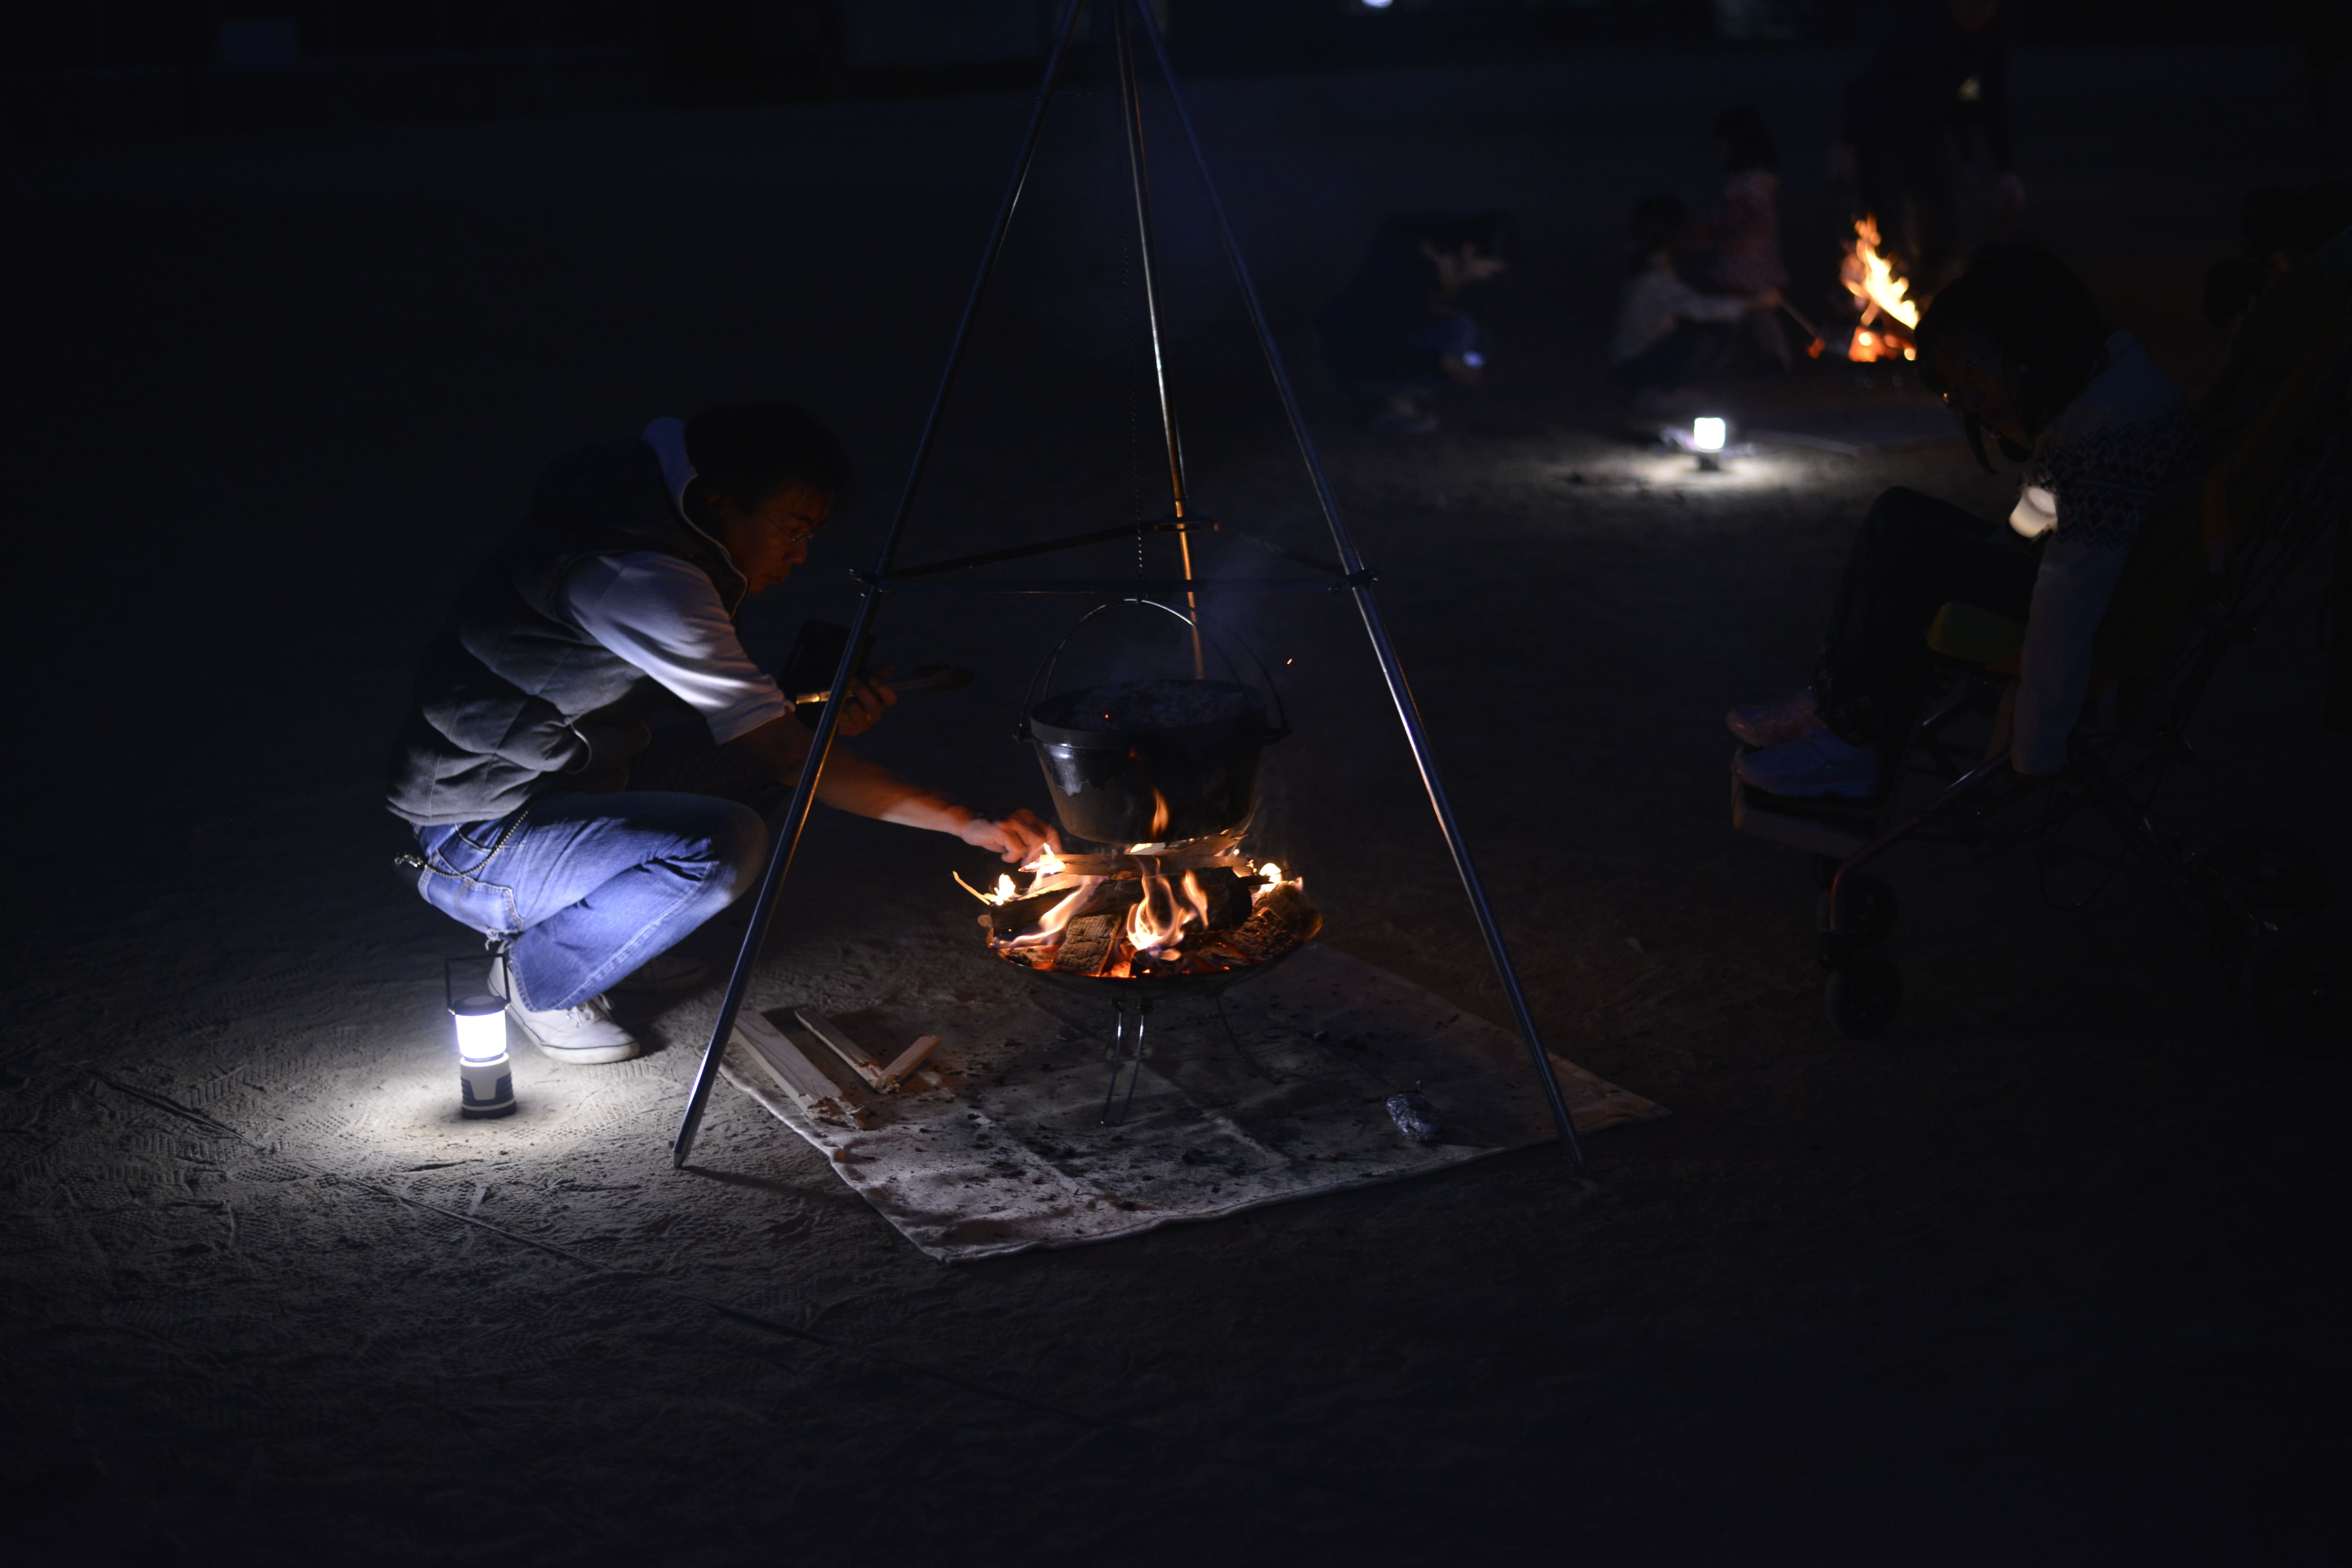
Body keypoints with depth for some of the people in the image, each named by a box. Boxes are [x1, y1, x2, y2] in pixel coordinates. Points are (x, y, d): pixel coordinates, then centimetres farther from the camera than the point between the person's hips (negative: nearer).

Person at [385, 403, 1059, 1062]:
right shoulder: (645, 581, -27)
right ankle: (537, 976, -5)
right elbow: (789, 755, -28)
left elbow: (727, 704, 15)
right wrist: (967, 824, -26)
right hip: (475, 846, -10)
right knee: (724, 846, -28)